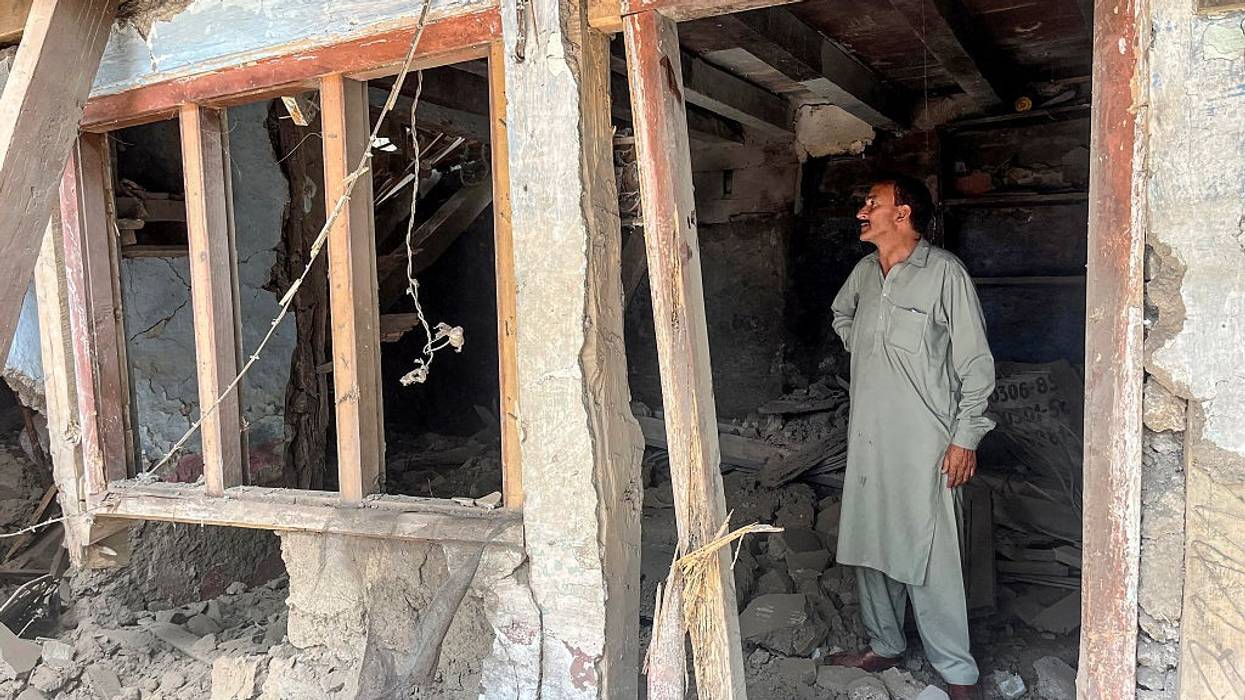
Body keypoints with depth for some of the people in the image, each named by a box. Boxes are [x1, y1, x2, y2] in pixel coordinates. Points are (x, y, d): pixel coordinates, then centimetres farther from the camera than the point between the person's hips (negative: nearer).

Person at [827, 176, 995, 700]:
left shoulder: (944, 272, -12)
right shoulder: (864, 272, 8)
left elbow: (975, 362, -10)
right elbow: (842, 314, 32)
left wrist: (965, 439, -13)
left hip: (924, 441, -7)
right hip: (868, 436, 7)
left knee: (929, 557, -3)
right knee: (870, 543, 15)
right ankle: (884, 645, 33)